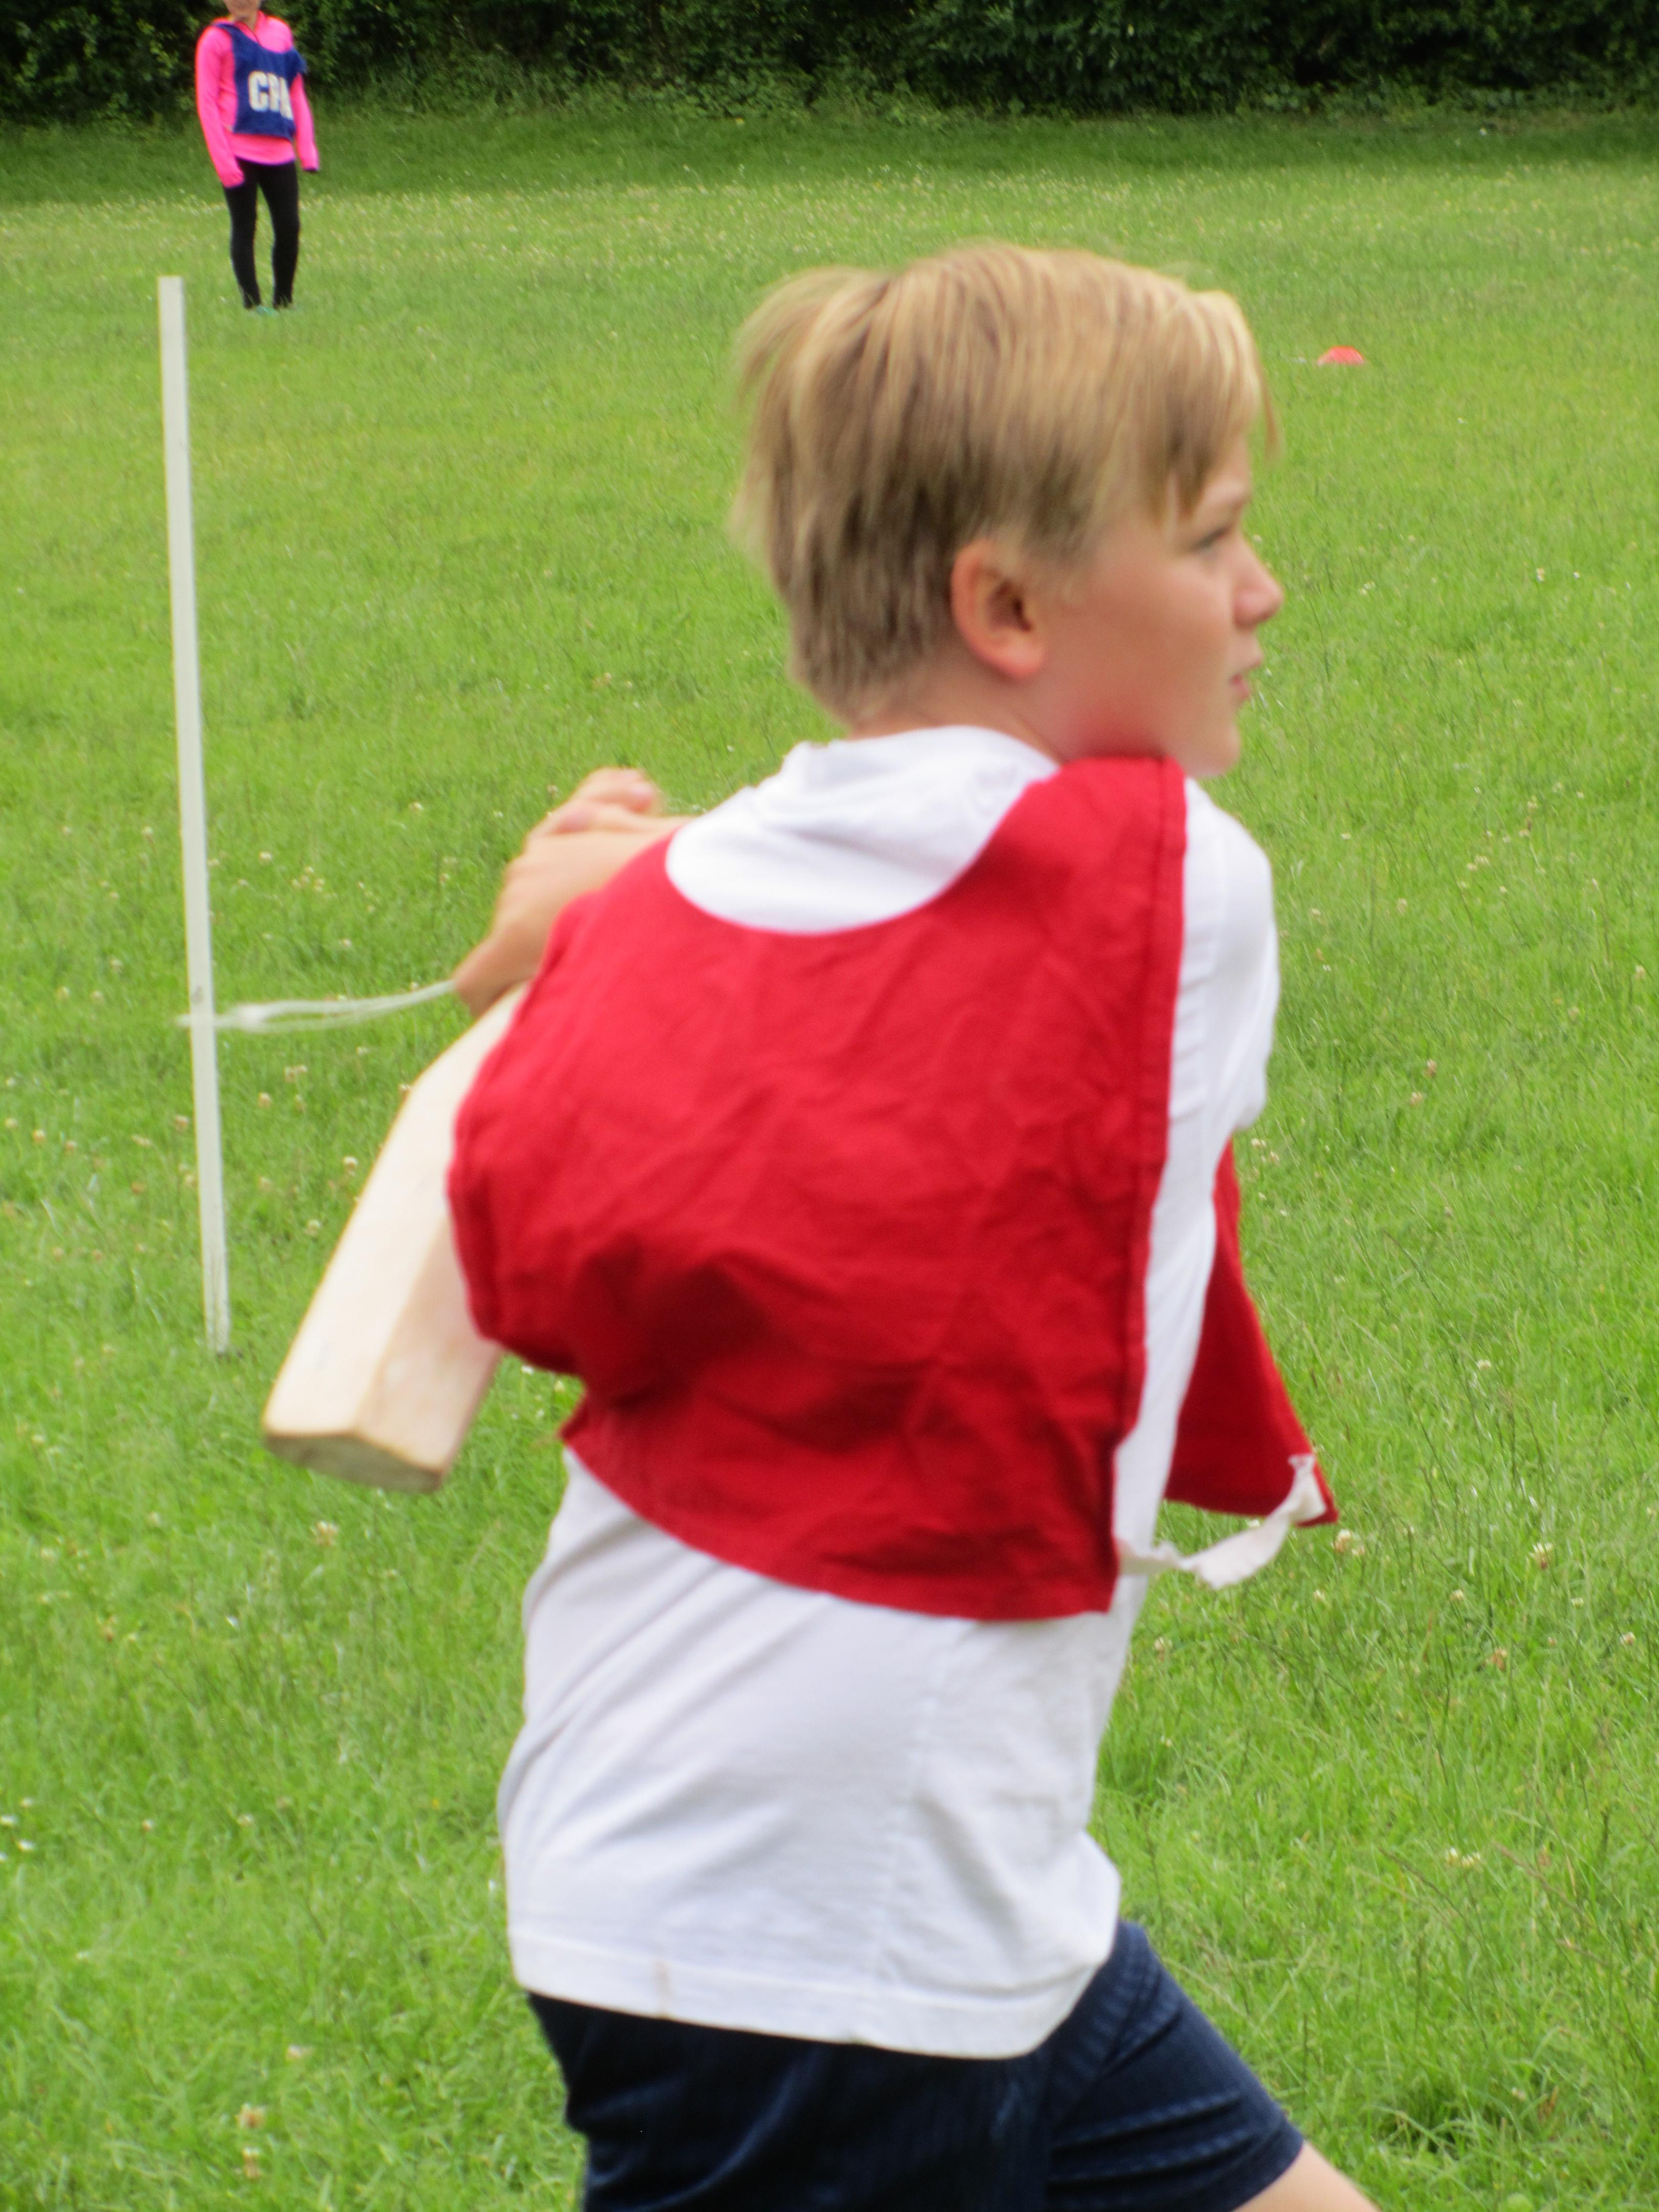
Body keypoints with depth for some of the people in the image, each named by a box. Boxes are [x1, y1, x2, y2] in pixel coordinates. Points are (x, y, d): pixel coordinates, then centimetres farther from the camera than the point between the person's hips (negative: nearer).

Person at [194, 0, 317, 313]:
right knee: (245, 226, -2)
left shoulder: (280, 32, 13)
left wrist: (307, 148, 8)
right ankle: (253, 304, 2)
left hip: (279, 153, 4)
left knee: (289, 228, 0)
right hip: (240, 152, -4)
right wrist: (223, 160, -10)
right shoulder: (217, 39, 0)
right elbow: (207, 101, -2)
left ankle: (283, 302, 12)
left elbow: (296, 94, 17)